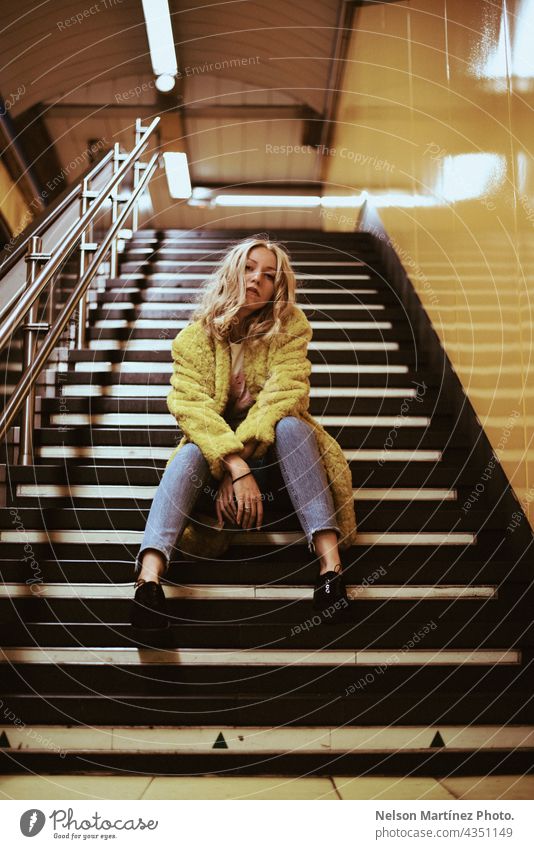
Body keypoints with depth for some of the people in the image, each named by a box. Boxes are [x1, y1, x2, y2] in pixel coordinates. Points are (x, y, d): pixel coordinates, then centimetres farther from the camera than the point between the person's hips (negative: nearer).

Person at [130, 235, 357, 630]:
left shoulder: (290, 327, -6)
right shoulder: (197, 336, -7)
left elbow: (285, 393, -19)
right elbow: (190, 404, -21)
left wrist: (241, 460, -30)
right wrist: (235, 467, -37)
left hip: (273, 447, 0)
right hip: (215, 443, 0)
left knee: (290, 425, -32)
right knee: (190, 452, -32)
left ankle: (330, 562, -43)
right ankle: (149, 576, -51)